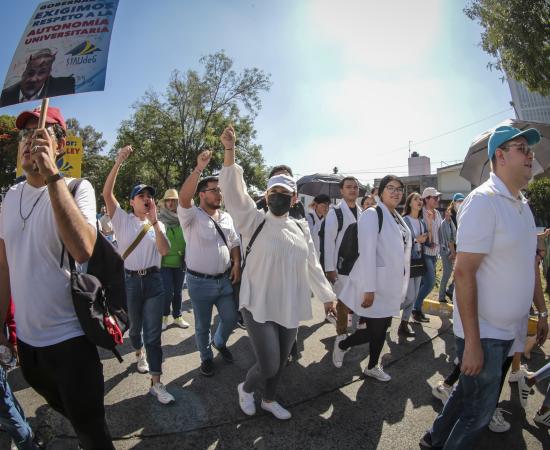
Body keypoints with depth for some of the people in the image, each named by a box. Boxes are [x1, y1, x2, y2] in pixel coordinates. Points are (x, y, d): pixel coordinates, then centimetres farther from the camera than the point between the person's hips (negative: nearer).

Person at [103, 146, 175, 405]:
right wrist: (118, 162, -21)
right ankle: (139, 354, 49)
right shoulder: (122, 220, 1)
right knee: (135, 325, 18)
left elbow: (165, 251, -10)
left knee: (153, 332, -1)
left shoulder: (158, 225, 6)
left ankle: (156, 384, 4)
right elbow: (107, 193, -13)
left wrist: (154, 221, -18)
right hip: (129, 280, 0)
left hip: (153, 281, 1)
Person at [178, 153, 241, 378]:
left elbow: (234, 243, 13)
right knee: (202, 325, 12)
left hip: (225, 279, 5)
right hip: (200, 282, -4)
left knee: (231, 319, 16)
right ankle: (206, 357, 37)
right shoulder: (192, 216, -11)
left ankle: (219, 342, 47)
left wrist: (236, 264, -2)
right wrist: (199, 167, -37)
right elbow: (184, 197, -31)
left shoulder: (226, 217, 7)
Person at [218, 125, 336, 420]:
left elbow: (312, 266, 12)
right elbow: (234, 191, -20)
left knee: (280, 362, 19)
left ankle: (269, 400, 47)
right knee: (268, 366, -3)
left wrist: (326, 296, 14)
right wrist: (230, 150, -29)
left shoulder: (301, 228, 5)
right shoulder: (255, 222, -8)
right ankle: (246, 388, 32)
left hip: (290, 308, 5)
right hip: (259, 307, -5)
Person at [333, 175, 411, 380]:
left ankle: (372, 367, 35)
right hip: (376, 284, -8)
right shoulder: (371, 215, -15)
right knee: (374, 331, -1)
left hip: (392, 285, 8)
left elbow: (401, 252, 15)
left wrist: (400, 286, 15)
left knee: (382, 329, 16)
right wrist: (368, 289, -22)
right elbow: (367, 254, -20)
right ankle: (341, 345, 25)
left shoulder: (398, 218, 11)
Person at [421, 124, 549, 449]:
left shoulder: (523, 204, 8)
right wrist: (472, 341, -23)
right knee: (479, 411, 7)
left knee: (470, 391, 23)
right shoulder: (483, 200, -19)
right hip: (483, 333, -8)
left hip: (508, 331, 8)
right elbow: (464, 272, -23)